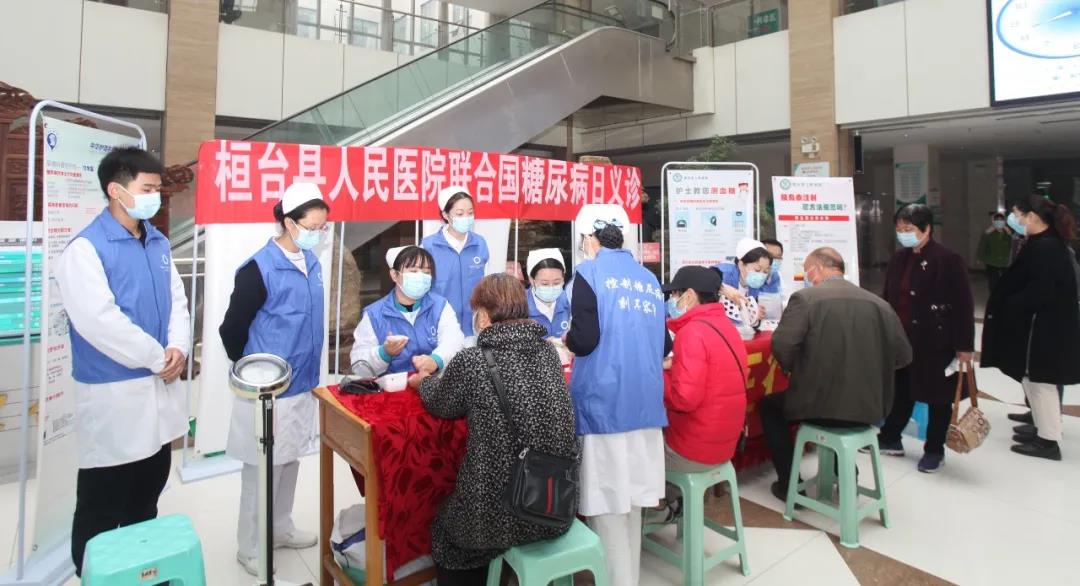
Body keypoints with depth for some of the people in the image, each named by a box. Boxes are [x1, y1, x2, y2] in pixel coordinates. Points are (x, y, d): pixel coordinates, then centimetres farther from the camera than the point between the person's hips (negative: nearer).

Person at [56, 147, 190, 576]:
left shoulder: (158, 243, 8)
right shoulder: (86, 248, -14)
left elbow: (177, 300, 9)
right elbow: (99, 322, -23)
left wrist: (178, 348, -8)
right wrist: (158, 358, -15)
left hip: (158, 386, 7)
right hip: (113, 393, -7)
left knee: (147, 495, 21)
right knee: (103, 505, 7)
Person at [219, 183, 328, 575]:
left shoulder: (311, 262, 3)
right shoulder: (260, 269, -19)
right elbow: (231, 330, -12)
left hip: (302, 385, 7)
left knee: (289, 461, 20)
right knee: (263, 468, 8)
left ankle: (280, 529, 39)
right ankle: (251, 547, 27)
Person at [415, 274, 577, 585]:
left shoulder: (472, 361, -16)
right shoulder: (548, 351, -1)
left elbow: (440, 405, 4)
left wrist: (425, 379, 25)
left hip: (499, 515, -5)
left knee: (444, 526, 27)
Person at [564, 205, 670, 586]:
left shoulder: (589, 272, -6)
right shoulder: (649, 279, 13)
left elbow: (584, 340, -14)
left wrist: (568, 338, 7)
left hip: (603, 402, -6)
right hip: (644, 402, 7)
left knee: (606, 501, 3)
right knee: (629, 497, 17)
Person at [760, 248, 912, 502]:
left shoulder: (805, 297, -9)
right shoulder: (879, 303, 4)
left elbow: (781, 347, -17)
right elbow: (903, 355, 8)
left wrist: (794, 370, 4)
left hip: (819, 405, -5)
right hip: (869, 408, 5)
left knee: (768, 405, 23)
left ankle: (790, 483, 22)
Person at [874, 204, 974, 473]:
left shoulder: (948, 260, -13)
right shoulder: (898, 259, 6)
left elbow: (963, 306, -13)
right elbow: (888, 298, 12)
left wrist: (964, 345, -14)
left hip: (935, 342, -6)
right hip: (901, 339, 6)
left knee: (937, 397, 9)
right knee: (901, 391, 17)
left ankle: (934, 450, 24)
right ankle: (890, 439, 31)